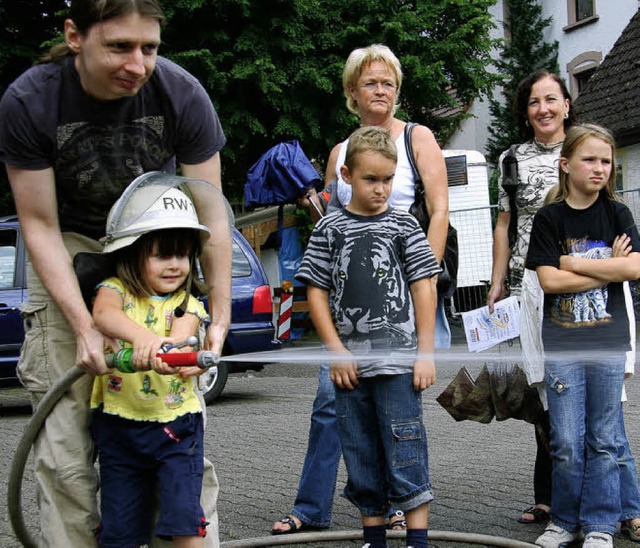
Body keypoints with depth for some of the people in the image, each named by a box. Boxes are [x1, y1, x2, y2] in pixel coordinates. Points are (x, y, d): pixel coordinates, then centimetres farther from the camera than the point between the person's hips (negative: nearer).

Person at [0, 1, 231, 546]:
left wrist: (220, 316, -16)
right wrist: (83, 325, -24)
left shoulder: (182, 94, -20)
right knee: (65, 449, -5)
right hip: (70, 256, 0)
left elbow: (210, 215, -11)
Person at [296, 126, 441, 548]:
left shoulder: (403, 225, 2)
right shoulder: (330, 228, 5)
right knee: (361, 459, 11)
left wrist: (425, 352, -4)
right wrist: (336, 349, -3)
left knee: (406, 456, -3)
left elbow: (424, 287, 1)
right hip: (350, 364, 3)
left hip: (398, 359, -2)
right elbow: (317, 291, 5)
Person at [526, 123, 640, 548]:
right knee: (566, 443, 2)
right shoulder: (549, 218, 2)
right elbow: (549, 280, -8)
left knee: (604, 440, 6)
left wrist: (574, 263, -10)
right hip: (562, 344, -1)